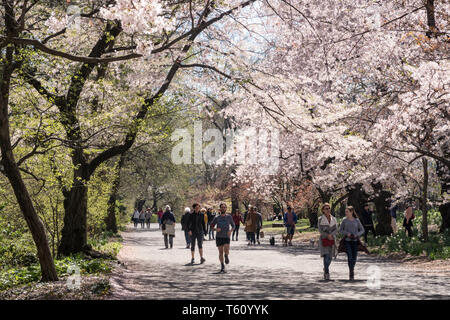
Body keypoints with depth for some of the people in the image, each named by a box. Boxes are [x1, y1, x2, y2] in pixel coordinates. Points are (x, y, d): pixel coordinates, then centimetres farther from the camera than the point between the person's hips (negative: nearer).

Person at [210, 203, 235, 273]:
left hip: (226, 236, -1)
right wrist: (216, 229, -12)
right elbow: (211, 226, 9)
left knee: (226, 250, -19)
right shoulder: (216, 217, 4)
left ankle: (226, 256, 15)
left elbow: (233, 226, 13)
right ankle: (222, 266, 14)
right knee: (220, 252, 1)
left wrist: (230, 230, -8)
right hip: (219, 237, 1)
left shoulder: (229, 217, 4)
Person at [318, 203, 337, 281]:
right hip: (323, 240, -4)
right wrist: (327, 236, -18)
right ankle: (326, 274, -13)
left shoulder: (333, 219, 8)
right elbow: (320, 230, -8)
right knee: (326, 256, -14)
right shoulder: (320, 219, -3)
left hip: (332, 240, 4)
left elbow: (336, 229, 2)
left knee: (330, 257, 8)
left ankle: (326, 268, 36)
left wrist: (331, 235, -16)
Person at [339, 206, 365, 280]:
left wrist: (356, 235, -9)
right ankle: (351, 273, -12)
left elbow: (362, 230, 8)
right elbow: (340, 230, 7)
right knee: (349, 257, -13)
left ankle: (352, 269, 27)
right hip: (347, 241, -1)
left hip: (355, 241, 1)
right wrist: (347, 233, -11)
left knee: (354, 258, 3)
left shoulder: (357, 220, 3)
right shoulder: (345, 220, 3)